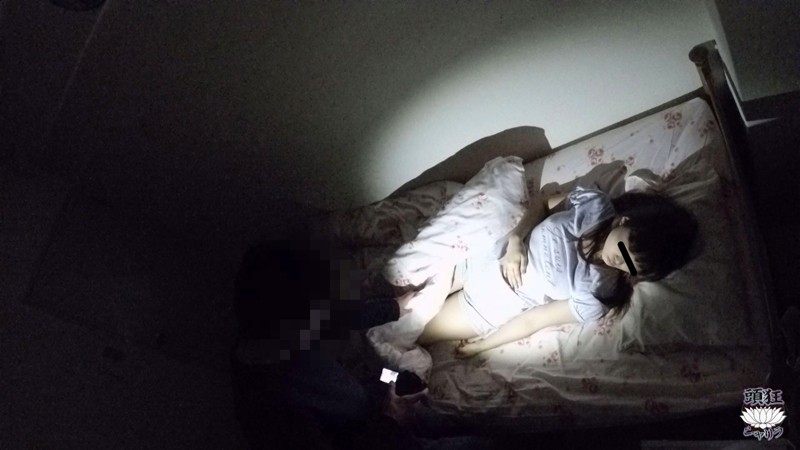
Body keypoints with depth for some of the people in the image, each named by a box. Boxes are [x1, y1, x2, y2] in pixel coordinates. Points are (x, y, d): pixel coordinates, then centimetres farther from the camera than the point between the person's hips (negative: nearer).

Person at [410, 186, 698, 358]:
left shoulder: (597, 295, -22)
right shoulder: (594, 203, -17)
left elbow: (534, 320, -15)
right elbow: (541, 202, -1)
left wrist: (482, 345, -9)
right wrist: (516, 239, -17)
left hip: (490, 305, -3)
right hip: (481, 252, 3)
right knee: (413, 297, 9)